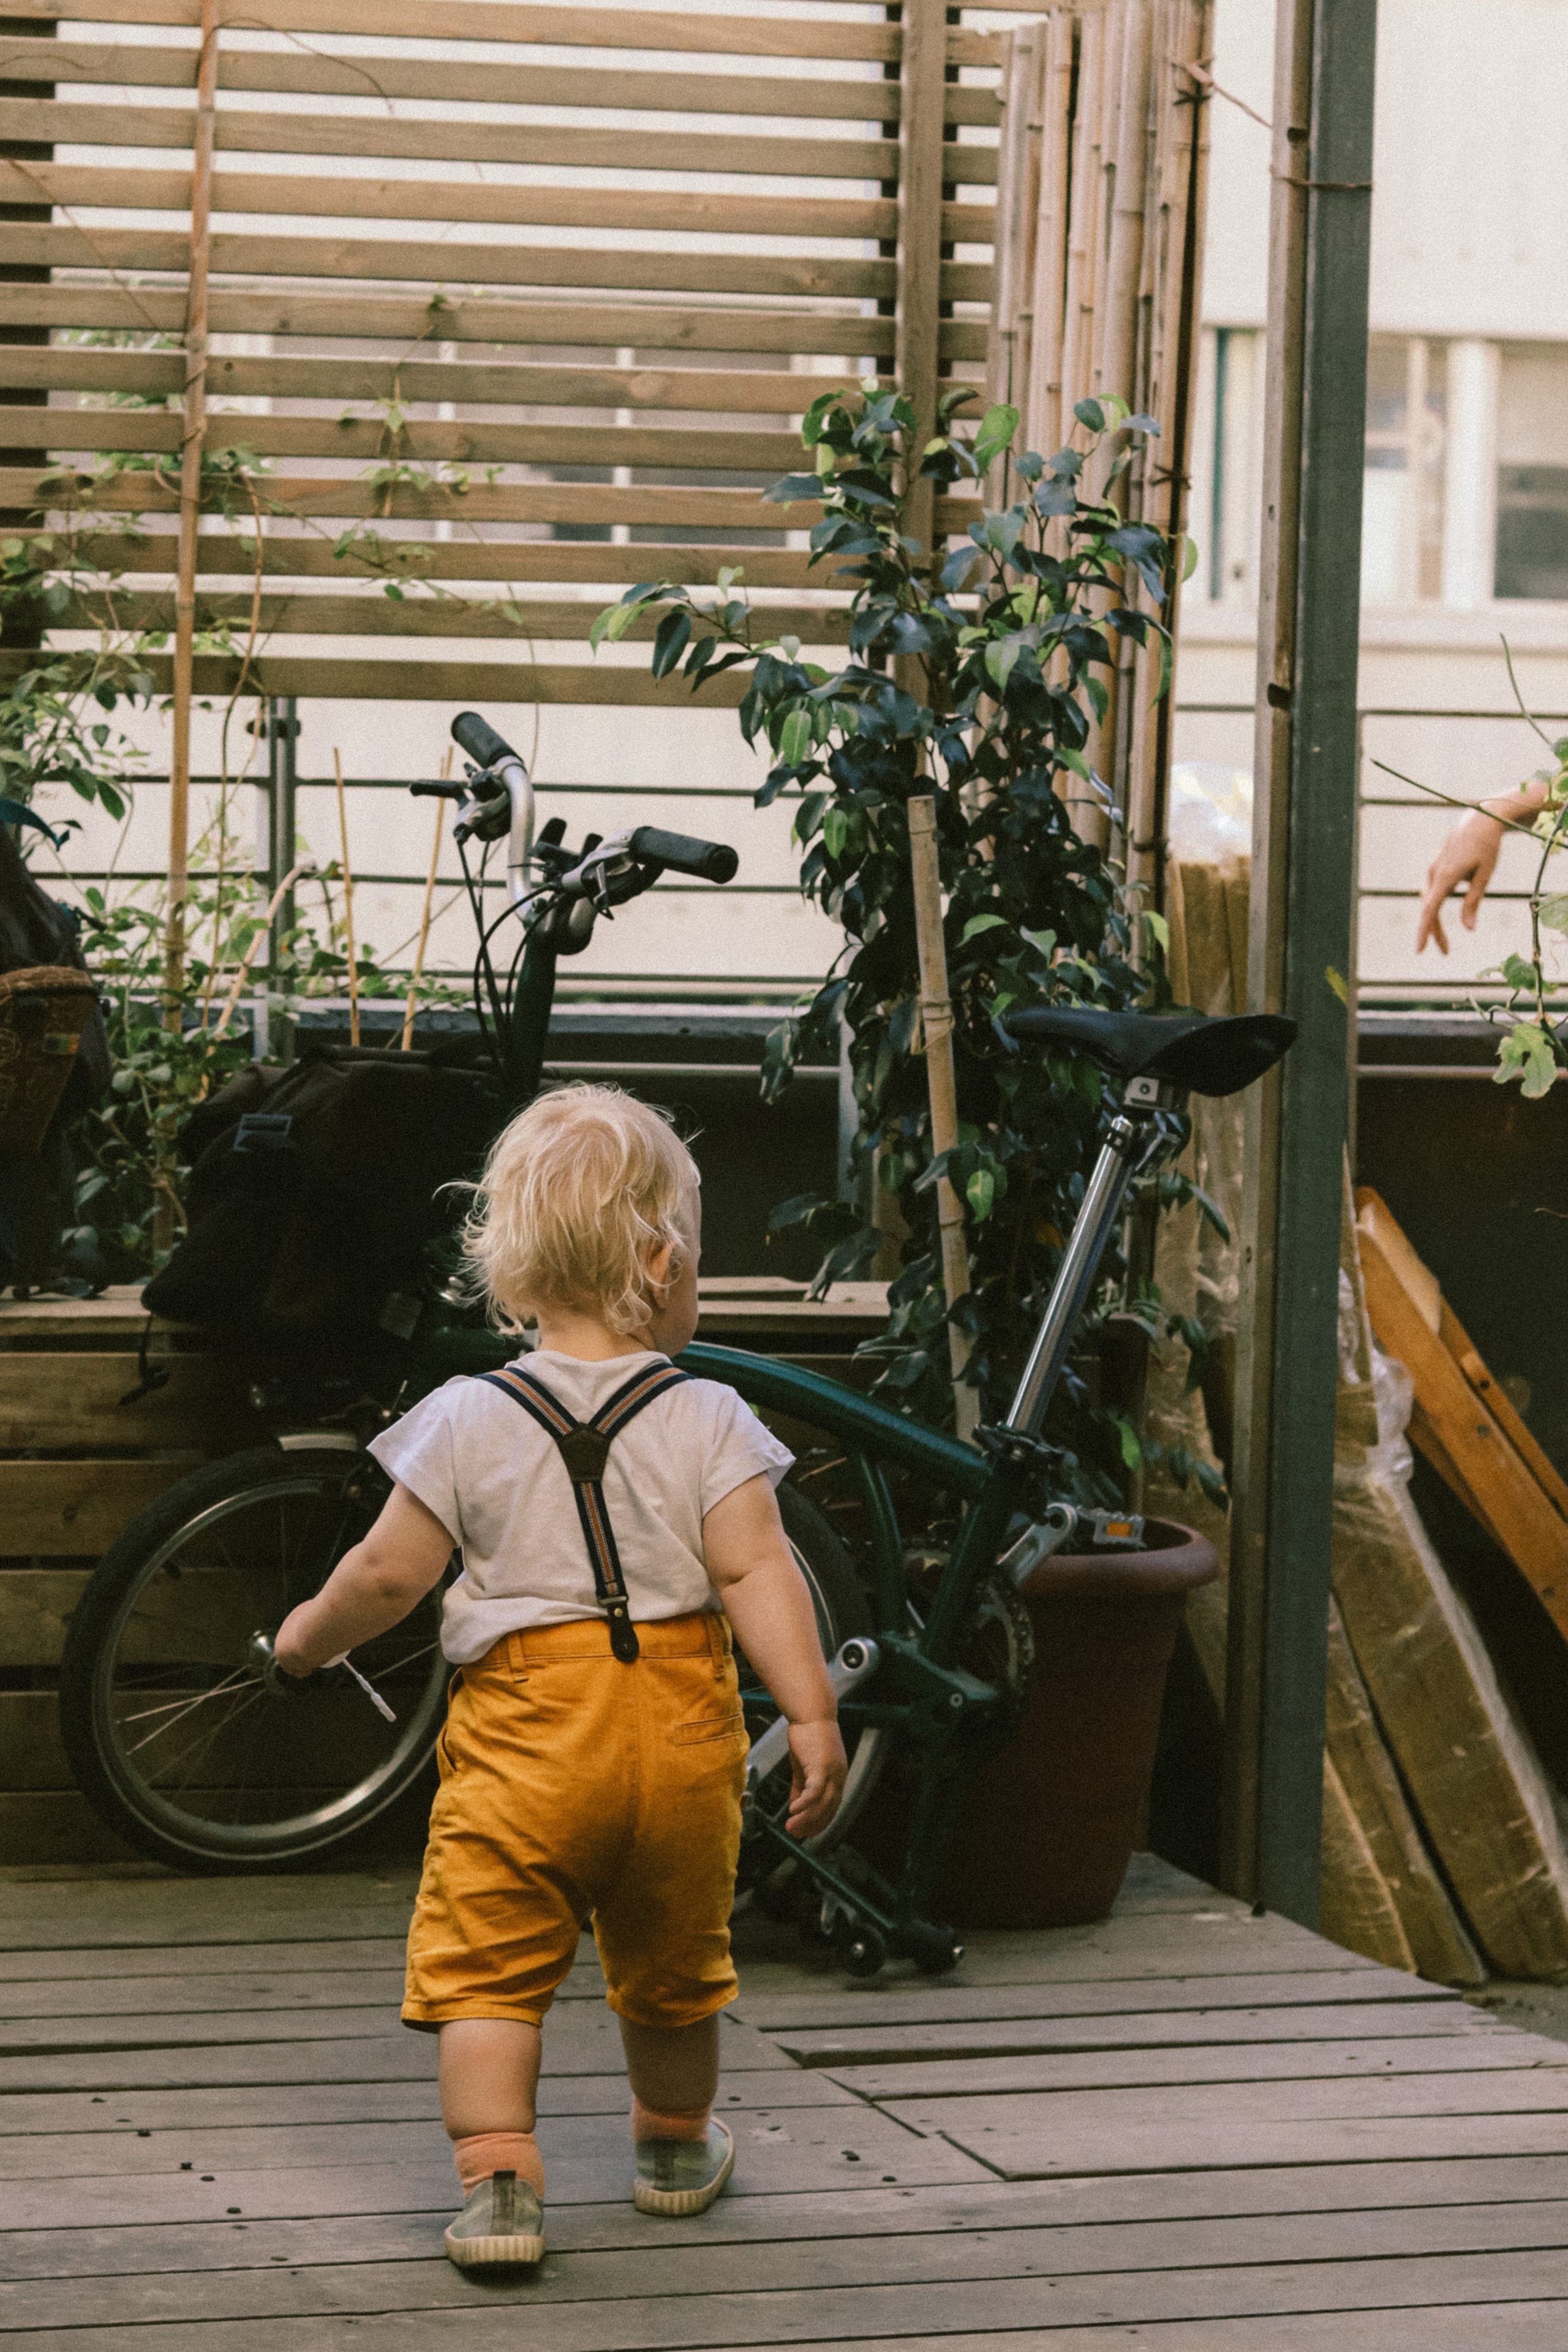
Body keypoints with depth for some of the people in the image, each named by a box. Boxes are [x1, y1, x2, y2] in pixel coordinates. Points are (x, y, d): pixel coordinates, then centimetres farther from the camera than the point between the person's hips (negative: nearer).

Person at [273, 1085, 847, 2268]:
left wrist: (310, 1635, 17)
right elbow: (755, 1571, -12)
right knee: (674, 1959, 21)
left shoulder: (467, 1421, -4)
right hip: (681, 1727, 2)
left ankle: (498, 2181, -10)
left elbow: (390, 1572, -1)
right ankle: (676, 2147, 39)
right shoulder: (708, 1421, -4)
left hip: (524, 1725, -2)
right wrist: (814, 1715, -11)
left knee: (487, 1967, 2)